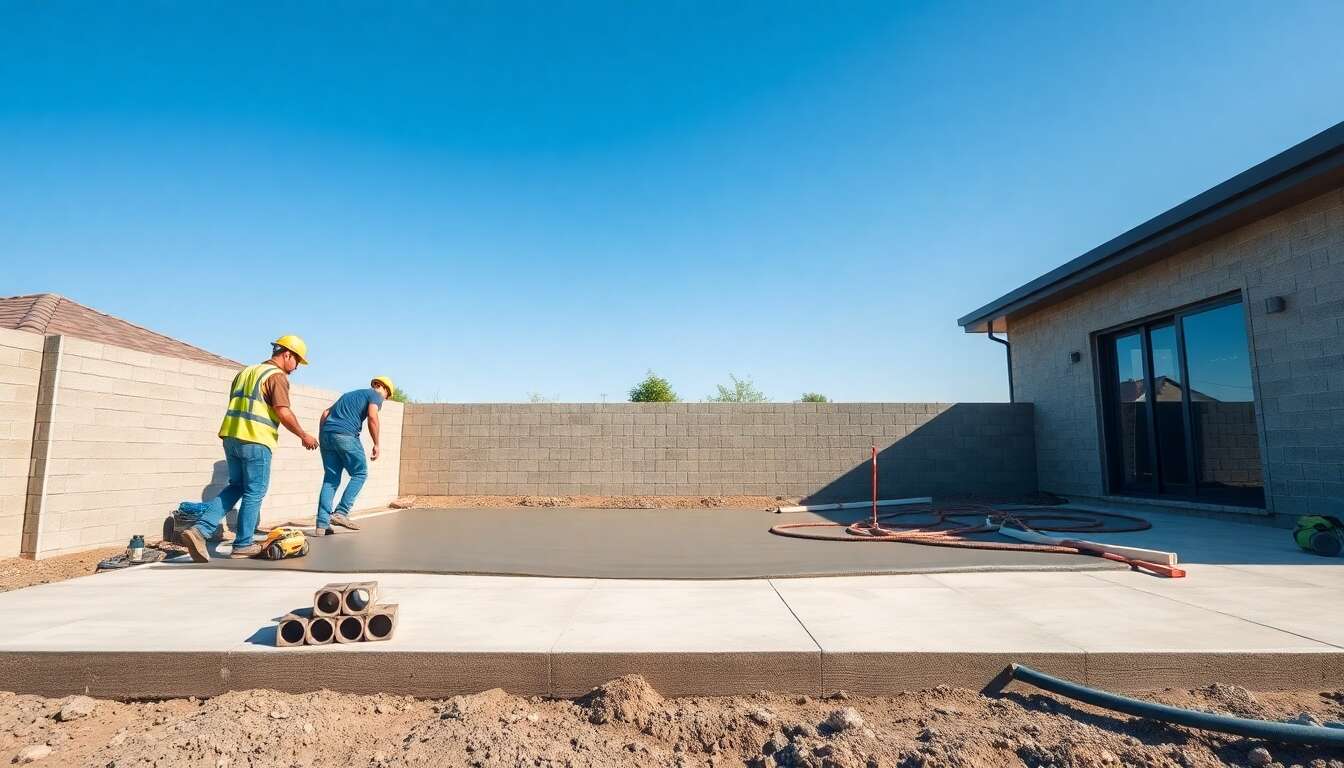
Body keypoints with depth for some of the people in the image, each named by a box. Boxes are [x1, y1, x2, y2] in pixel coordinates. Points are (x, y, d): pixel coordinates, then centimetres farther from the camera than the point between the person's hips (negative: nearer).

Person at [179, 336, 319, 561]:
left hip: (231, 435, 8)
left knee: (236, 486, 18)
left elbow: (235, 405, 22)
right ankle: (243, 545, 11)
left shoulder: (246, 371, 20)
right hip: (255, 441, -8)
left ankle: (199, 530, 5)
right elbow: (284, 413, -16)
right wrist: (304, 436, -5)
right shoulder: (277, 375, -7)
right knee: (254, 493, 3)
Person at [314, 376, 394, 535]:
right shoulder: (375, 395, 8)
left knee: (331, 479, 8)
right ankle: (341, 513, -6)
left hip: (326, 434, 7)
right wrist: (376, 445, -5)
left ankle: (322, 524, 4)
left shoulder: (349, 394, 32)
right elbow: (372, 416, -9)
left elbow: (326, 413, 28)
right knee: (360, 474, 5)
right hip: (346, 435, -7)